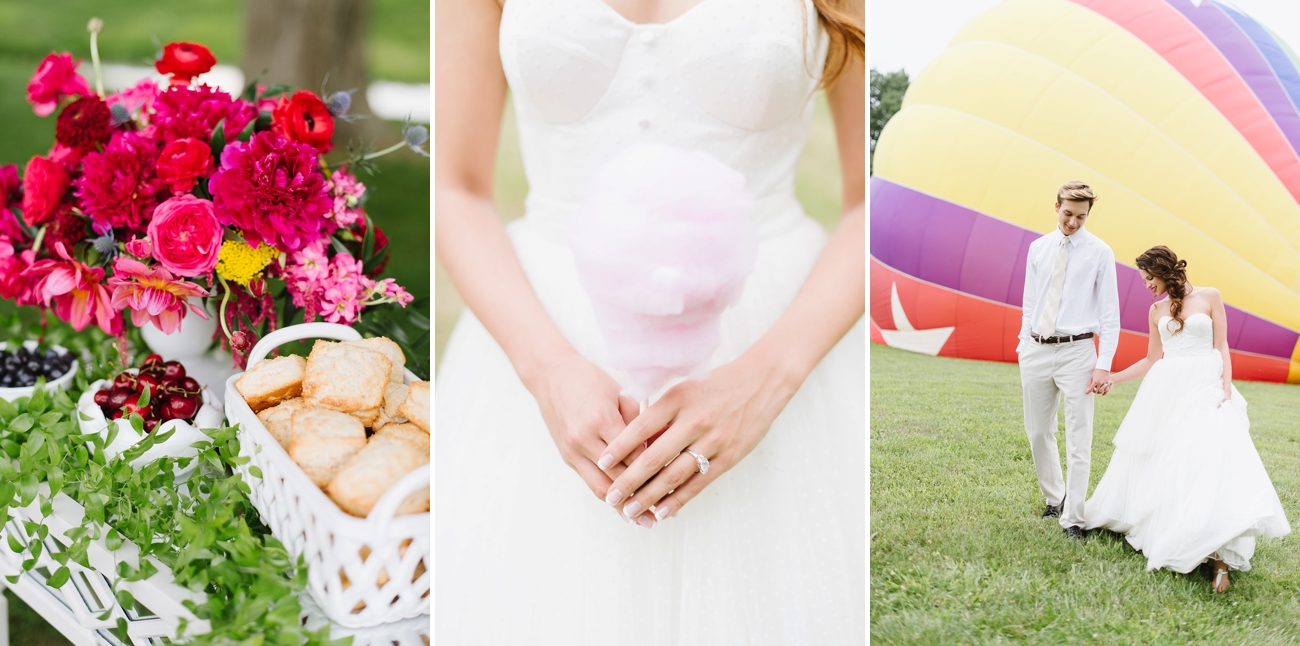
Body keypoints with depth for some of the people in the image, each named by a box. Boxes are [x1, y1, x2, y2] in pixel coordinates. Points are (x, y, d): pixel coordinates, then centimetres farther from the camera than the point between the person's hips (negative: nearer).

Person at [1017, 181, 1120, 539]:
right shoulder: (1038, 248, 9)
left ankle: (1073, 517, 1)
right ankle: (1054, 498, 32)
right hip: (1036, 350, 4)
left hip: (1076, 351, -4)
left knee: (1078, 439, -4)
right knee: (1038, 432, 12)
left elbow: (1109, 312, -3)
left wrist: (1103, 364, -10)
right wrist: (1023, 344, 8)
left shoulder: (1100, 253, -1)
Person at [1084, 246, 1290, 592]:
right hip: (1166, 391, 5)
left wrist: (1226, 389, -11)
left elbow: (1221, 348, 0)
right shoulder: (1157, 310, 12)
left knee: (1213, 456, -19)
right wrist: (1114, 378, 15)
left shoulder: (1209, 297, 1)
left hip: (1205, 389, -5)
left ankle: (1219, 556, -25)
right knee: (1154, 457, 3)